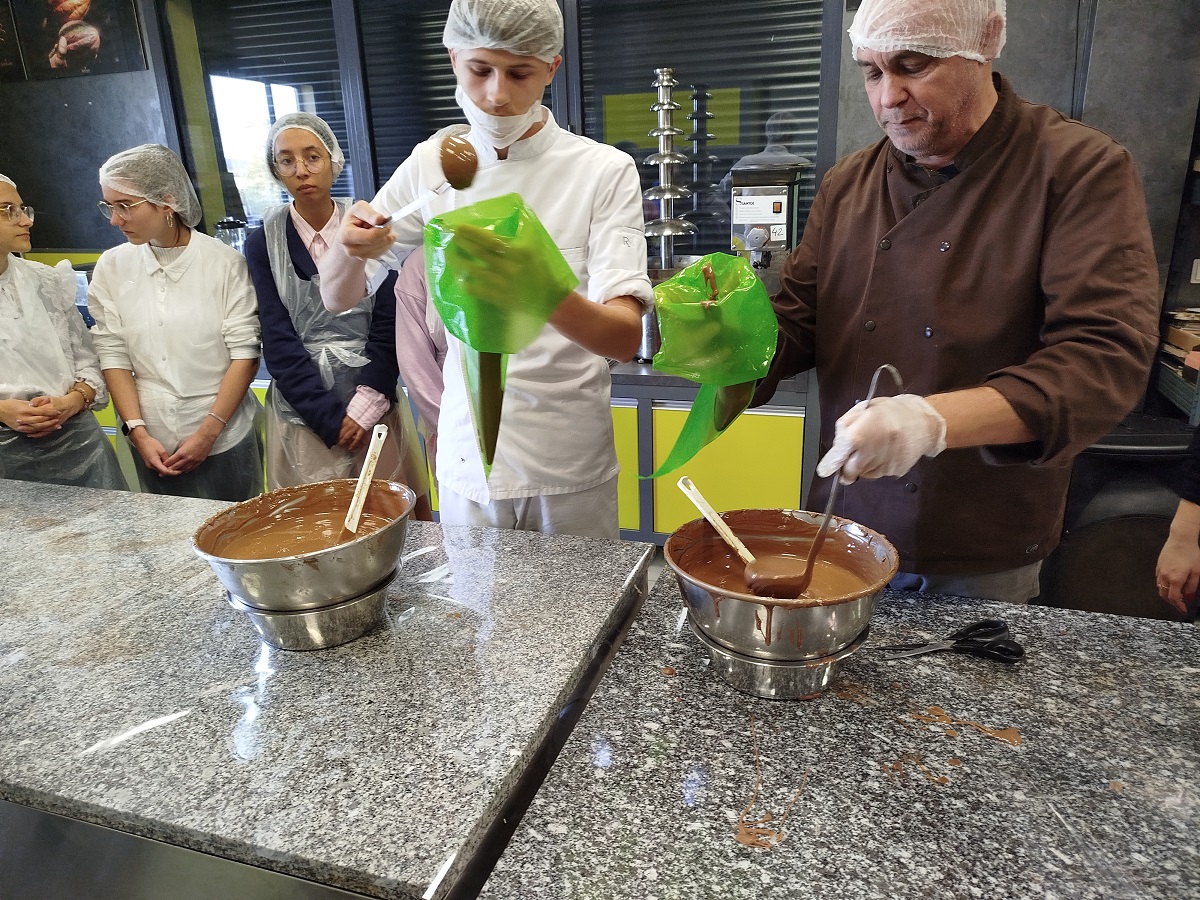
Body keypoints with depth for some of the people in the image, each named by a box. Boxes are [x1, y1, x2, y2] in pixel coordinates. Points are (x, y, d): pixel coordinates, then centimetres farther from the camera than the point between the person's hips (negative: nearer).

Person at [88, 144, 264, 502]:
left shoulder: (224, 262, -7)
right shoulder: (111, 267, 2)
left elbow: (245, 352, -8)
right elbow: (113, 355, 3)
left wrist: (208, 432, -10)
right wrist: (137, 432, -6)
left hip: (225, 440, -2)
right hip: (151, 442, 3)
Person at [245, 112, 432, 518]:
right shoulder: (264, 243, 3)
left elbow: (388, 324, -2)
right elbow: (279, 342, -3)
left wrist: (365, 407, -12)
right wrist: (331, 418, -11)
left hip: (373, 403, 0)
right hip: (304, 410, 0)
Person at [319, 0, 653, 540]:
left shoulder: (604, 171, -9)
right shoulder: (432, 165, 1)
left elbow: (626, 338, -19)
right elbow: (338, 298, 4)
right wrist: (351, 248, -19)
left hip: (570, 468, -2)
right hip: (467, 460, 3)